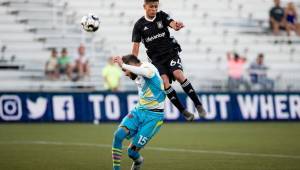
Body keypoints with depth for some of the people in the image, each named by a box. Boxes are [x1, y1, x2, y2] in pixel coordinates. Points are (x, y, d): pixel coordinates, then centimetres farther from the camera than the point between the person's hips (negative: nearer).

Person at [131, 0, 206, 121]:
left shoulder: (162, 16, 1)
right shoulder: (139, 25, 0)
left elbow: (173, 24, -18)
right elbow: (135, 46, 2)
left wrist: (177, 26, -44)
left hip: (171, 53, -1)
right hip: (156, 59, 1)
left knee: (178, 74, -24)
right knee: (165, 82, -19)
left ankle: (198, 105, -17)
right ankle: (183, 111, -11)